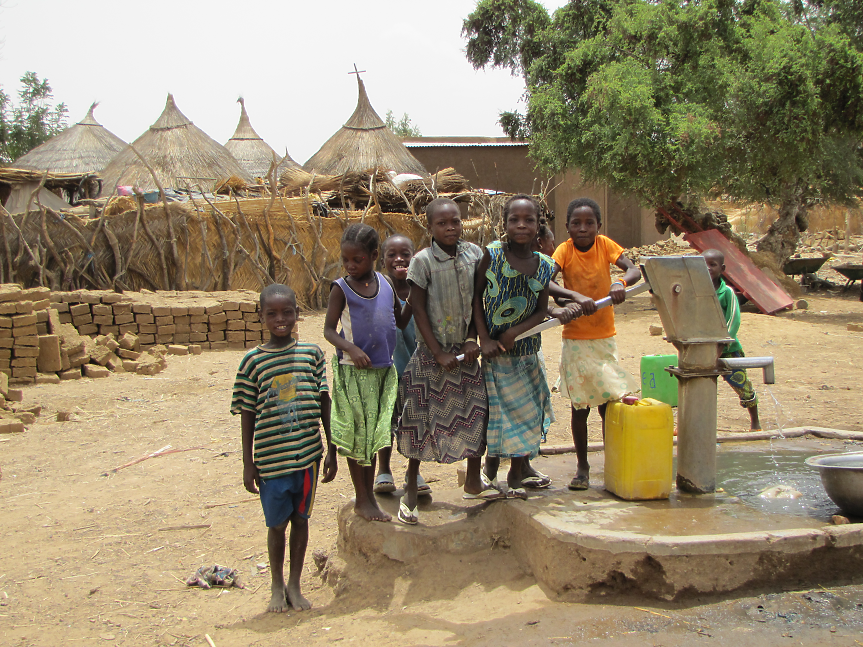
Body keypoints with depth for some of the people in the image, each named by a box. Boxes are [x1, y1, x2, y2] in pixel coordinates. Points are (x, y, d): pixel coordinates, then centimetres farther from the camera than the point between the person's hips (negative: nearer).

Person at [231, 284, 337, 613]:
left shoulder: (312, 353, 1)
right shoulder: (252, 361, -4)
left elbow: (324, 404, 6)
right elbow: (248, 415, -1)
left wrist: (332, 450, 6)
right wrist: (248, 464, 0)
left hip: (308, 453, 2)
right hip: (271, 458, -2)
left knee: (300, 518, 13)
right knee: (277, 523, 9)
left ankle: (294, 585, 28)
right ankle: (277, 586, 30)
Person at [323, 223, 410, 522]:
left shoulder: (386, 283, 5)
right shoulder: (341, 289, -7)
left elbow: (400, 321, 15)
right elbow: (329, 330, -8)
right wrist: (351, 348, -24)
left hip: (383, 369, 4)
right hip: (353, 371, -4)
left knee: (374, 433, 11)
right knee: (357, 433, 2)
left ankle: (369, 495, 22)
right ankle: (362, 499, 13)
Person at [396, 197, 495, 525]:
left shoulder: (474, 254, 0)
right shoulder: (423, 260, -11)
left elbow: (478, 301, 7)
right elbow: (419, 310, -10)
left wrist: (472, 339, -5)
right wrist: (439, 354, -12)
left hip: (466, 350, 4)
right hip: (433, 352, -4)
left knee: (477, 412, 8)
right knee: (422, 416, 0)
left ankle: (473, 482, 26)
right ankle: (410, 489, 13)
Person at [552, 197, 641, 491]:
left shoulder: (605, 245, -2)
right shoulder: (565, 249, -8)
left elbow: (635, 271, -11)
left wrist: (620, 282, -32)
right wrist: (575, 296, -39)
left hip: (605, 337, 2)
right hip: (576, 339, -1)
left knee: (608, 403, 4)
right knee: (580, 406, 4)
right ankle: (582, 466, 18)